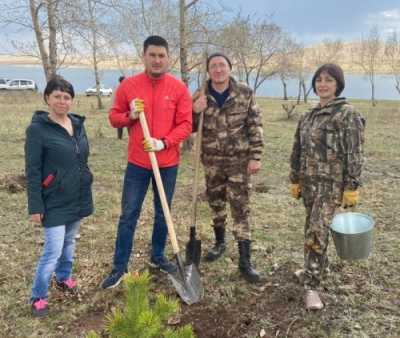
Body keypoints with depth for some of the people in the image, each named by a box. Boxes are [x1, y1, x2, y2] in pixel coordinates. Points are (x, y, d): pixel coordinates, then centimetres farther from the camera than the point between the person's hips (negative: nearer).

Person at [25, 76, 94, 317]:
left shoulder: (78, 124, 4)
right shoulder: (37, 128, -14)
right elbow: (32, 171, -13)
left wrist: (86, 190, 17)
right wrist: (35, 207, -15)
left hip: (78, 197, 6)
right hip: (55, 201, -6)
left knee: (70, 242, 20)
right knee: (53, 249, -4)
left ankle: (64, 277, 42)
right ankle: (38, 296, 14)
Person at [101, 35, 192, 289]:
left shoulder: (179, 88, -4)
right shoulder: (128, 85, -1)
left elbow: (185, 125, -6)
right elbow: (114, 117, 6)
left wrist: (163, 143, -20)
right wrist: (130, 116, -15)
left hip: (168, 163, 1)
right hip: (137, 163, 0)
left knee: (163, 214, 14)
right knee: (128, 215, 5)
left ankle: (158, 257, 34)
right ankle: (120, 267, 16)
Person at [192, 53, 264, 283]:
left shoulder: (245, 93, -5)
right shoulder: (200, 96, -1)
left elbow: (255, 126, -4)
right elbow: (191, 128, 5)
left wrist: (256, 157, -10)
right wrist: (195, 112, -15)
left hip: (238, 160, -2)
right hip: (212, 161, 3)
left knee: (241, 208, -3)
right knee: (216, 203, 15)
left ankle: (245, 261, 1)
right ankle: (220, 243, 38)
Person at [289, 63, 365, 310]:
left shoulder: (348, 114, -8)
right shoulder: (308, 117, 12)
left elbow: (355, 154, -11)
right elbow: (298, 151, 17)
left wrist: (352, 188, -14)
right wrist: (295, 180, 16)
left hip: (332, 183, -7)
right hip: (309, 181, 7)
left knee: (317, 232, -13)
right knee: (313, 229, 16)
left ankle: (312, 287, -5)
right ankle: (318, 267, 35)